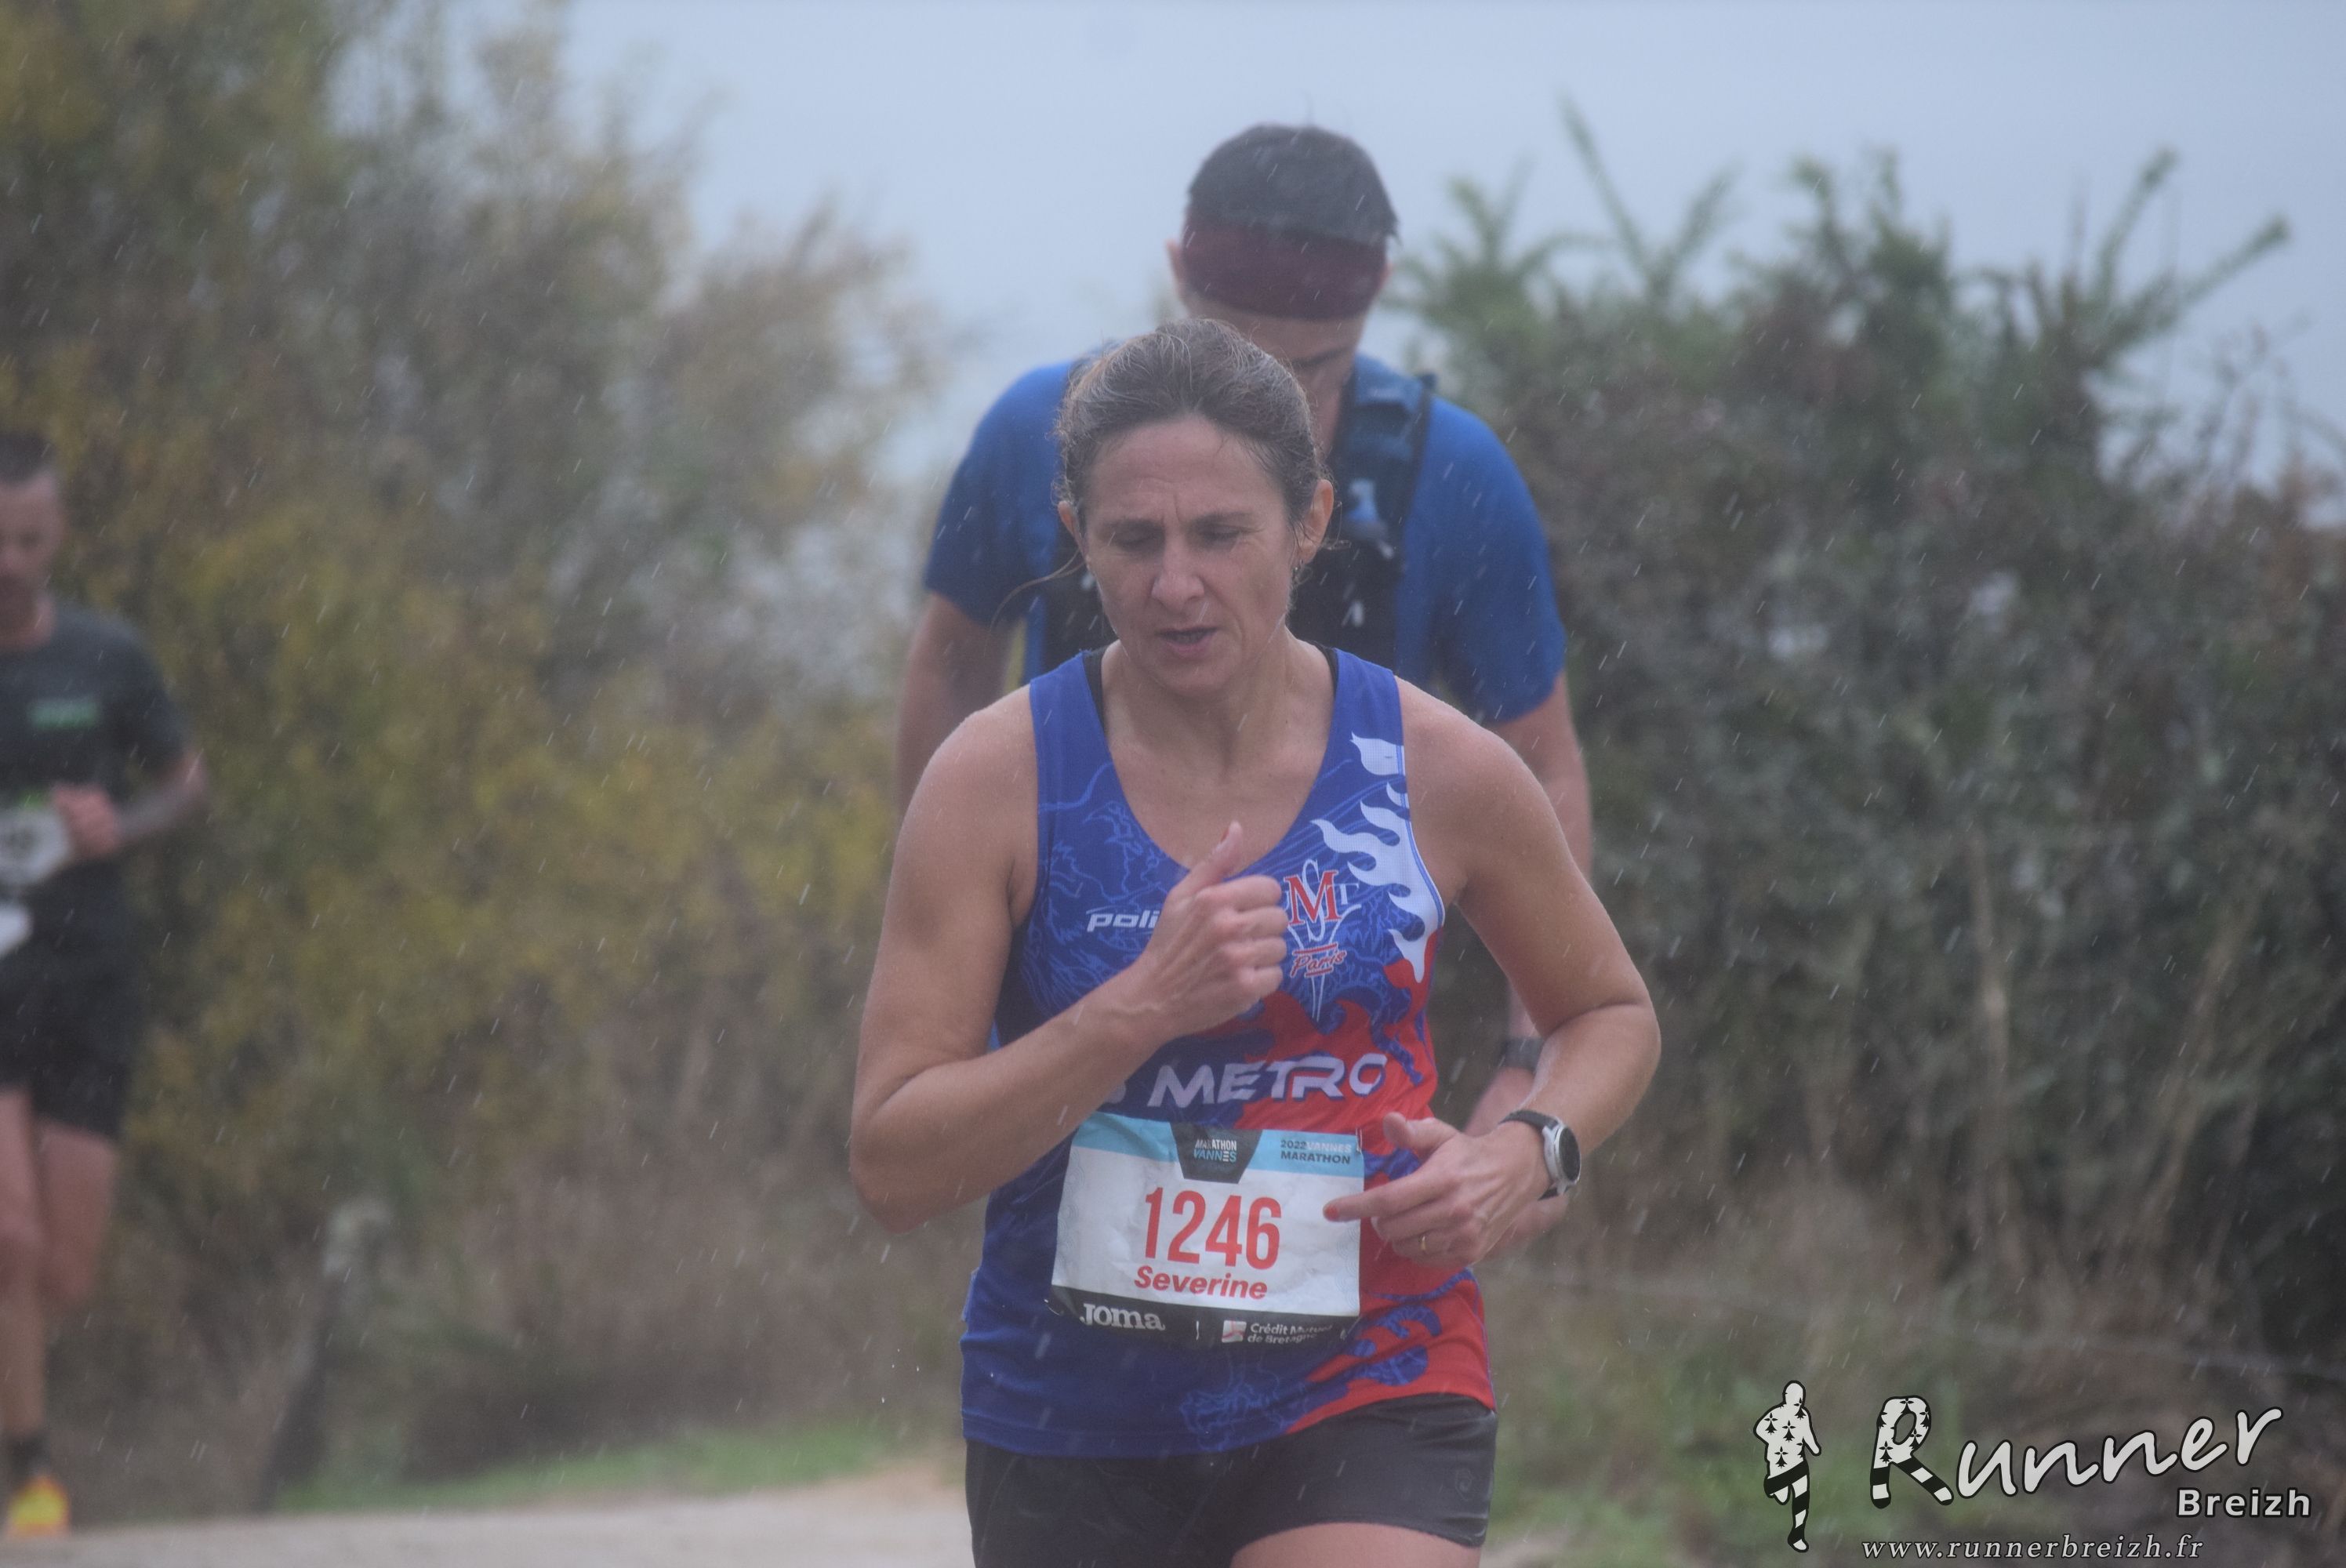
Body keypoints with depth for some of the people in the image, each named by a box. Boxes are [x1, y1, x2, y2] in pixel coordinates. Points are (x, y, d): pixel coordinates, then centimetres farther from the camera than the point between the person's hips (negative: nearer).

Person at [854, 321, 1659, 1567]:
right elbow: (891, 1163, -12)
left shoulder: (1438, 772, -3)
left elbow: (1611, 1013, 17)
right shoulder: (999, 778, -7)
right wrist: (1139, 1007, -23)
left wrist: (1529, 1156, -5)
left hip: (1367, 1404, -1)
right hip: (1072, 1422, 1)